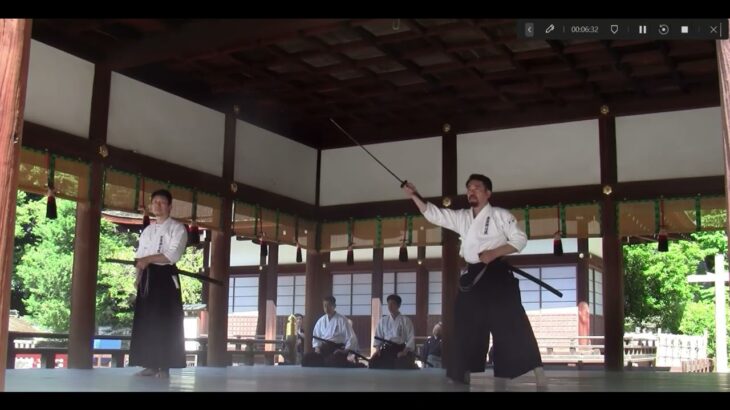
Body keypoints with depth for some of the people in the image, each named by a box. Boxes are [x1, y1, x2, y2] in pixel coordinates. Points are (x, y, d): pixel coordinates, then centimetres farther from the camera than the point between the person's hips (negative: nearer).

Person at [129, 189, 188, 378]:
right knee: (146, 320, 3)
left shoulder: (177, 228, 0)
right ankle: (150, 364, 9)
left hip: (166, 277, -6)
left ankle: (164, 366, -5)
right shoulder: (147, 230, 19)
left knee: (165, 322, -7)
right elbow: (140, 257, 17)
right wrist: (138, 277, 2)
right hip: (148, 278, 6)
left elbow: (173, 255, -13)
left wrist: (148, 259, -16)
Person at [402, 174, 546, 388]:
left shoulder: (500, 215, -2)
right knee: (466, 329, 8)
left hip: (497, 276, -6)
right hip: (473, 277, 6)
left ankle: (537, 372, -9)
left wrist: (494, 253, -17)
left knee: (512, 325, -12)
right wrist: (415, 196, -3)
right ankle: (463, 374, 18)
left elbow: (520, 239, -6)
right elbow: (433, 214, 10)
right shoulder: (461, 217, 13)